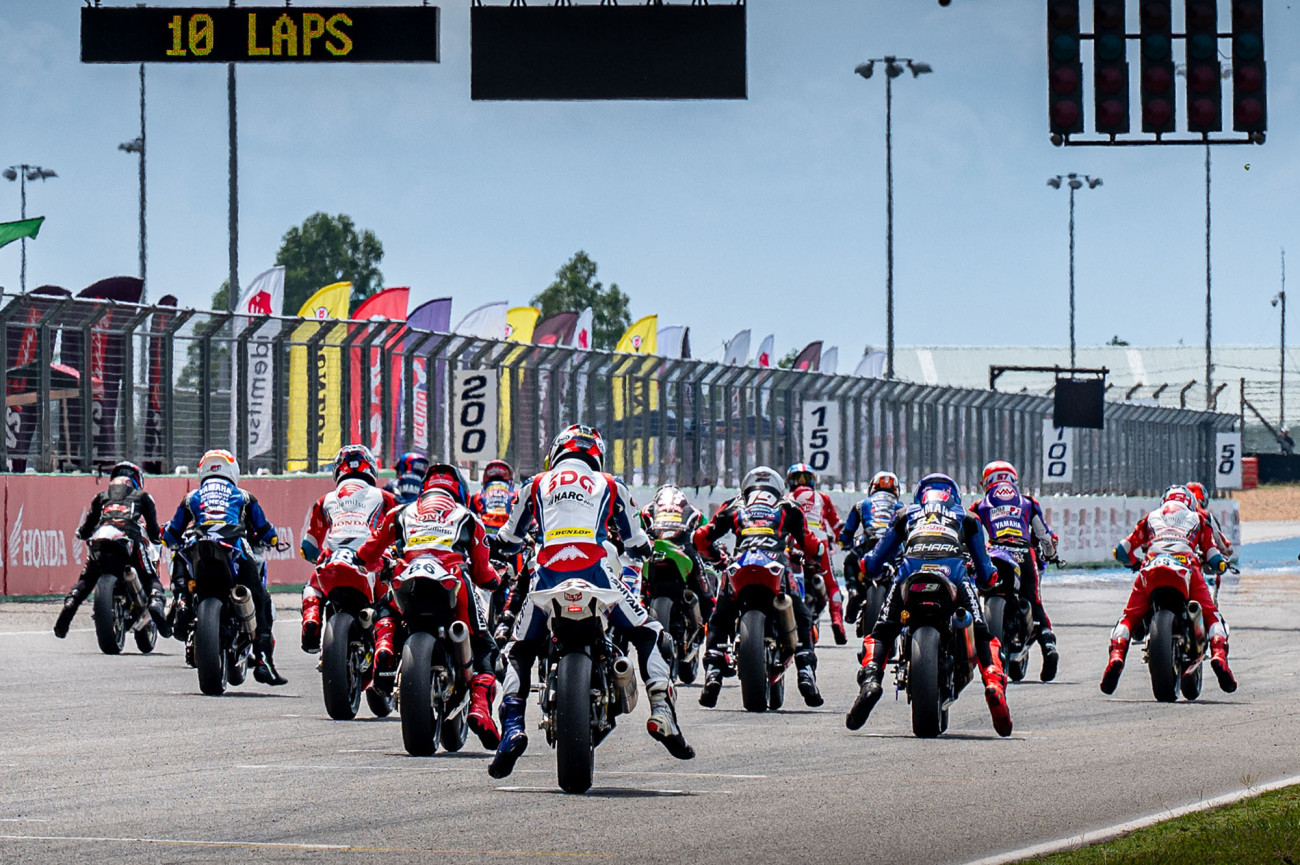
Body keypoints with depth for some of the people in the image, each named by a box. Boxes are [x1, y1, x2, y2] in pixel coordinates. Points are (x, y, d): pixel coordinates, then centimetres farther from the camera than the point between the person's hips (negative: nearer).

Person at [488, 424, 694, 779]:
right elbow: (636, 543, 30)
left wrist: (508, 544, 56)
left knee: (519, 652, 16)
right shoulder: (610, 485, 23)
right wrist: (644, 548, 54)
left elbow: (509, 539, 32)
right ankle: (662, 711, -7)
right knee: (649, 636, 13)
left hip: (548, 574, 1)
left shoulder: (536, 485, 24)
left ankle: (512, 726, -6)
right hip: (595, 570, -1)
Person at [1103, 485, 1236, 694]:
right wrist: (1220, 564, 46)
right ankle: (1219, 655, -18)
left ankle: (1116, 656, -18)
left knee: (1130, 616, 8)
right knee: (1211, 615, 9)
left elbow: (1122, 551, 31)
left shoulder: (1151, 518, 33)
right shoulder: (1197, 519, 31)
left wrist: (1137, 562, 51)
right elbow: (1216, 560, 23)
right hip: (1187, 564, -1)